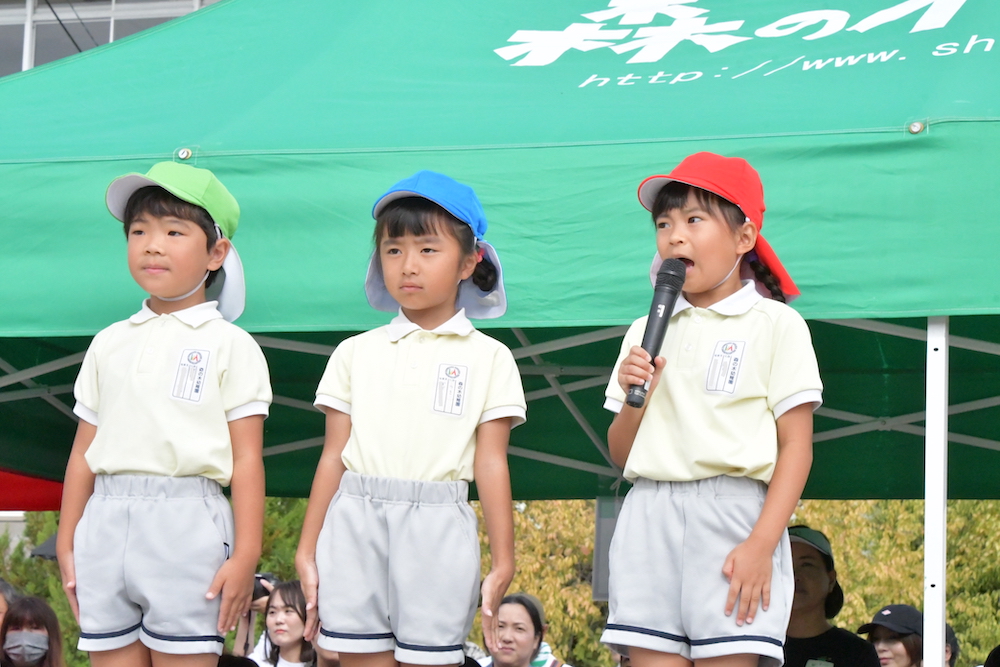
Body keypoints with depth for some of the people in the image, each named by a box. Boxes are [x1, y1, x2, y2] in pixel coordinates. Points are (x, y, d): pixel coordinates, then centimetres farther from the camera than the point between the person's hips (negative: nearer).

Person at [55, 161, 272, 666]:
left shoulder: (229, 346, 2)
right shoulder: (109, 345, 16)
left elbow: (246, 459, -3)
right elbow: (84, 452, 17)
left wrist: (245, 555, -10)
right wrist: (66, 543, 13)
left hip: (184, 520, -5)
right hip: (107, 522, 5)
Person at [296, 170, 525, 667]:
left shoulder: (487, 357, 7)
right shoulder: (356, 353, 13)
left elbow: (491, 464, 3)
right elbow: (334, 457, 11)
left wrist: (502, 563, 0)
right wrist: (306, 551, 8)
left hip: (436, 528, -2)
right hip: (356, 521, 2)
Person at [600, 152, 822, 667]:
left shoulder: (775, 324, 4)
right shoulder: (647, 332, 18)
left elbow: (796, 446, -3)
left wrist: (762, 543, -14)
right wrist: (634, 398, -3)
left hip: (732, 510, -4)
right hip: (650, 518, 4)